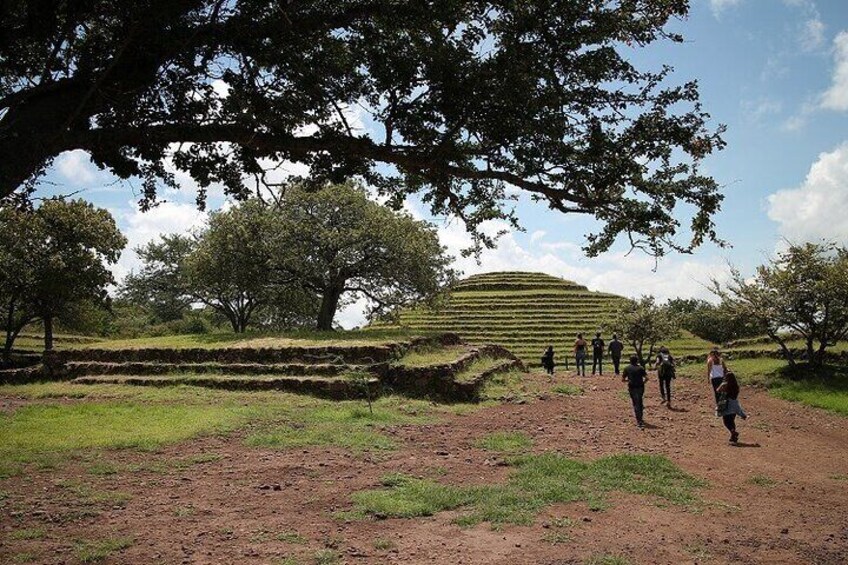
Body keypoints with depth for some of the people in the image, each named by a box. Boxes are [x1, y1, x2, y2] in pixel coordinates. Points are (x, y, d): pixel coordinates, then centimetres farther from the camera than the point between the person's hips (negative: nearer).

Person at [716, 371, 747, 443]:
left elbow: (718, 391, 4)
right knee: (732, 421, 17)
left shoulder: (724, 385, -11)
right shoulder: (736, 385, 2)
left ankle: (733, 432, -28)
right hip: (735, 405, 5)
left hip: (727, 406, -5)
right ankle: (733, 437, 18)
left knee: (727, 422, -3)